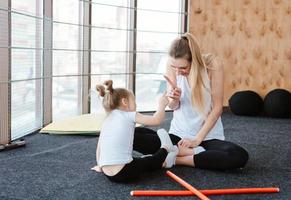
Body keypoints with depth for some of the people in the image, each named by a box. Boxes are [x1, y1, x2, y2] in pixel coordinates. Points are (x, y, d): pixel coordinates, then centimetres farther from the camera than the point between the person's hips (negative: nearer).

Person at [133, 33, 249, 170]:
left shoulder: (213, 65, -15)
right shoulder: (172, 65, -7)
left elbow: (217, 107, -12)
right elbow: (173, 106, 2)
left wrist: (197, 139, -17)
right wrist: (174, 99, -23)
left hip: (208, 137, -2)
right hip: (178, 134, 2)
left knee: (240, 156, -32)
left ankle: (176, 159, -19)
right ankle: (195, 152, -15)